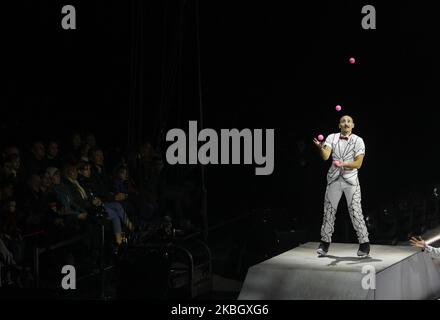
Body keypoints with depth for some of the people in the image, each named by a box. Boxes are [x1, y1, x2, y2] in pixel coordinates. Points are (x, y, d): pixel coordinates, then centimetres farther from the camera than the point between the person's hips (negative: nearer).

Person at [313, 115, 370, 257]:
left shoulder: (358, 141, -2)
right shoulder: (332, 138, 4)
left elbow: (358, 164, -8)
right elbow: (326, 156, -12)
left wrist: (343, 164, -24)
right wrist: (320, 147, -33)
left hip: (351, 180, -2)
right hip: (334, 179, 3)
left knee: (355, 212, -6)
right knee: (329, 210, 7)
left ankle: (364, 243, 2)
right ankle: (325, 242, 17)